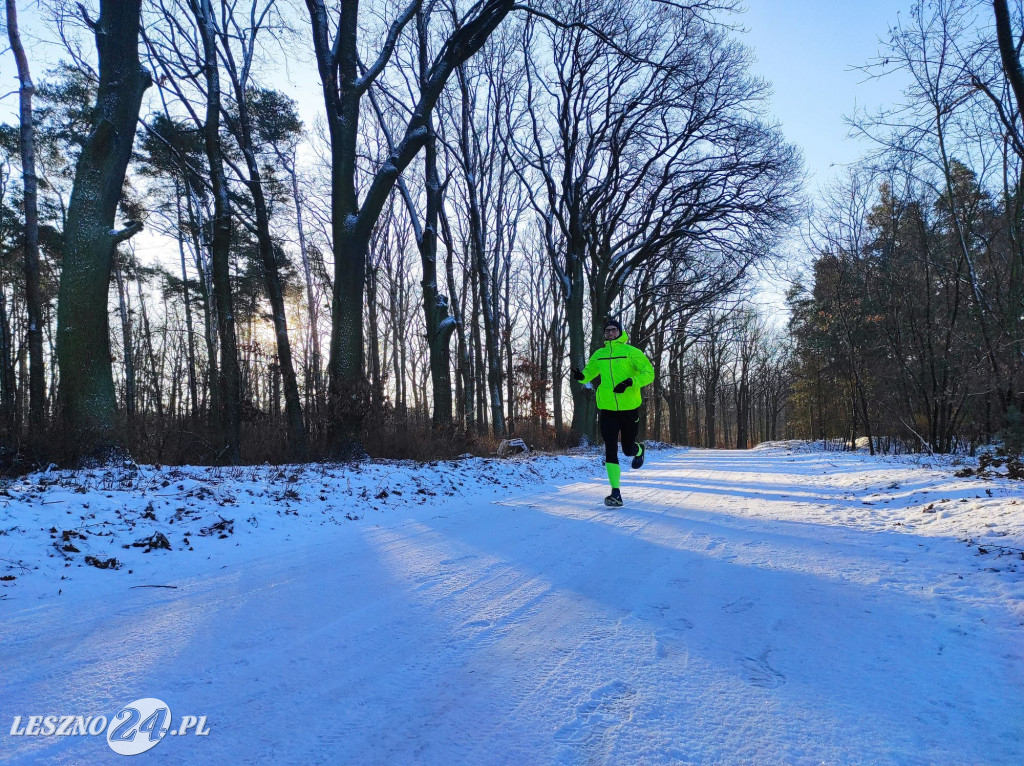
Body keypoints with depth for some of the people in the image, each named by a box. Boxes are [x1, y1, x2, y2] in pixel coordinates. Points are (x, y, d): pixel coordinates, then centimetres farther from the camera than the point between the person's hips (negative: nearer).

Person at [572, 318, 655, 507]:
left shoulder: (631, 352, -4)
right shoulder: (599, 354, 9)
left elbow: (649, 373, -7)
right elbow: (589, 372, 19)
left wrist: (631, 382, -23)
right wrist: (581, 376, -5)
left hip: (629, 408, -2)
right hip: (607, 408, 3)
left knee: (628, 449, 10)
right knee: (610, 450, -6)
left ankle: (638, 450, 49)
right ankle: (616, 493, -4)